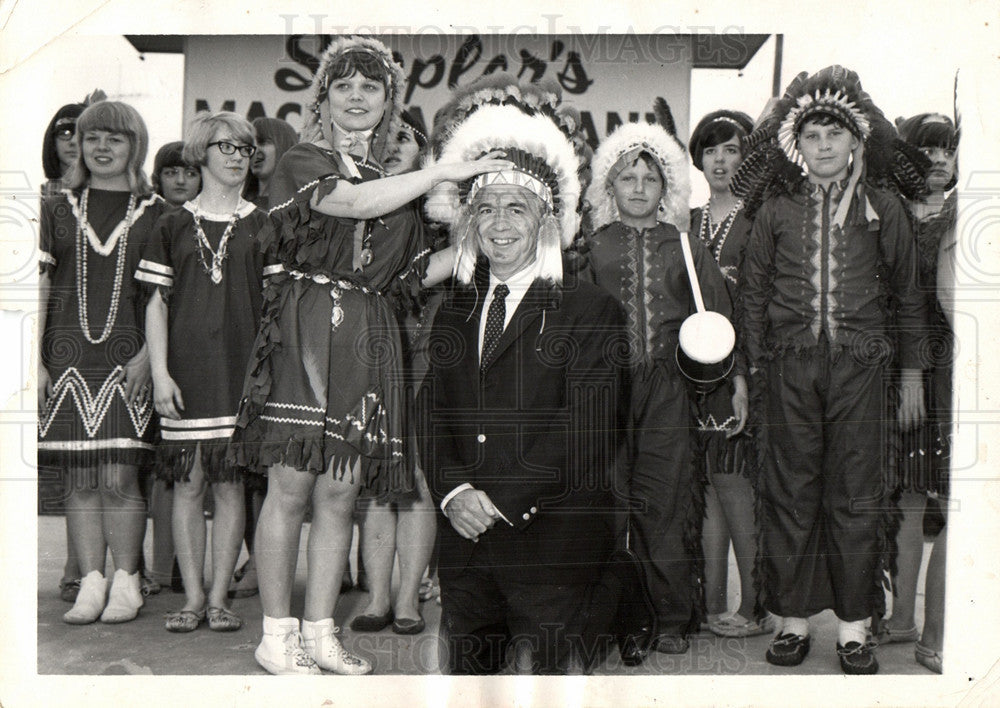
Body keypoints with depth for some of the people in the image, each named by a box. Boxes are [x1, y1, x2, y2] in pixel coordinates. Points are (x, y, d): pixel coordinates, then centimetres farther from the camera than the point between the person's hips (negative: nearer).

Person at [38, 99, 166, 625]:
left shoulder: (155, 214, 7)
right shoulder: (58, 211, 12)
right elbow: (38, 289, 9)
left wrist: (147, 354, -9)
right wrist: (34, 362, 1)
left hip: (128, 358, -2)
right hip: (68, 355, 2)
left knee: (119, 478, -5)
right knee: (81, 480, 3)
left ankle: (125, 582, 8)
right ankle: (90, 583, 11)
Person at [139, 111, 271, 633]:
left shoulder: (261, 226, 8)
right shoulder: (175, 226, 9)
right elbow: (156, 303, 8)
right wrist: (160, 373, -1)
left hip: (241, 372, 0)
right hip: (186, 373, 1)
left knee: (231, 484, 0)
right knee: (188, 484, 2)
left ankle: (219, 597, 10)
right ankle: (193, 597, 11)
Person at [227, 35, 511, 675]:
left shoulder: (394, 184, 22)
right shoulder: (302, 162, 4)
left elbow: (410, 274, 20)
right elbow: (355, 202, -16)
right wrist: (445, 172, -12)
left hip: (367, 340, 5)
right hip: (305, 328, -5)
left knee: (340, 492, 3)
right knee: (291, 486, -6)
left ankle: (319, 633, 12)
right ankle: (277, 637, 4)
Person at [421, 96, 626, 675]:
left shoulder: (591, 311, 0)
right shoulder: (454, 316, 17)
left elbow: (587, 428, -10)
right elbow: (435, 416, 10)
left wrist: (503, 502, -14)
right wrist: (454, 490, -9)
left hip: (554, 535, -4)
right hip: (464, 537, 5)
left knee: (548, 671, -6)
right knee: (465, 671, 9)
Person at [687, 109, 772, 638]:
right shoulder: (689, 222, 16)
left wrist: (743, 378, -17)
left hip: (739, 364, -5)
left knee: (732, 483, -6)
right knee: (709, 486, 6)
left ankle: (754, 607, 6)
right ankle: (712, 605, 13)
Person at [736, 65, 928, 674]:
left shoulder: (883, 211, 7)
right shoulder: (777, 212, 7)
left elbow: (908, 295, 11)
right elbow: (755, 294, 12)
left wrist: (912, 373, 8)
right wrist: (753, 371, 7)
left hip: (858, 364, 0)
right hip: (791, 366, 1)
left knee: (856, 495, 2)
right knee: (791, 491, 4)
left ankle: (855, 624, 13)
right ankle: (794, 618, 15)